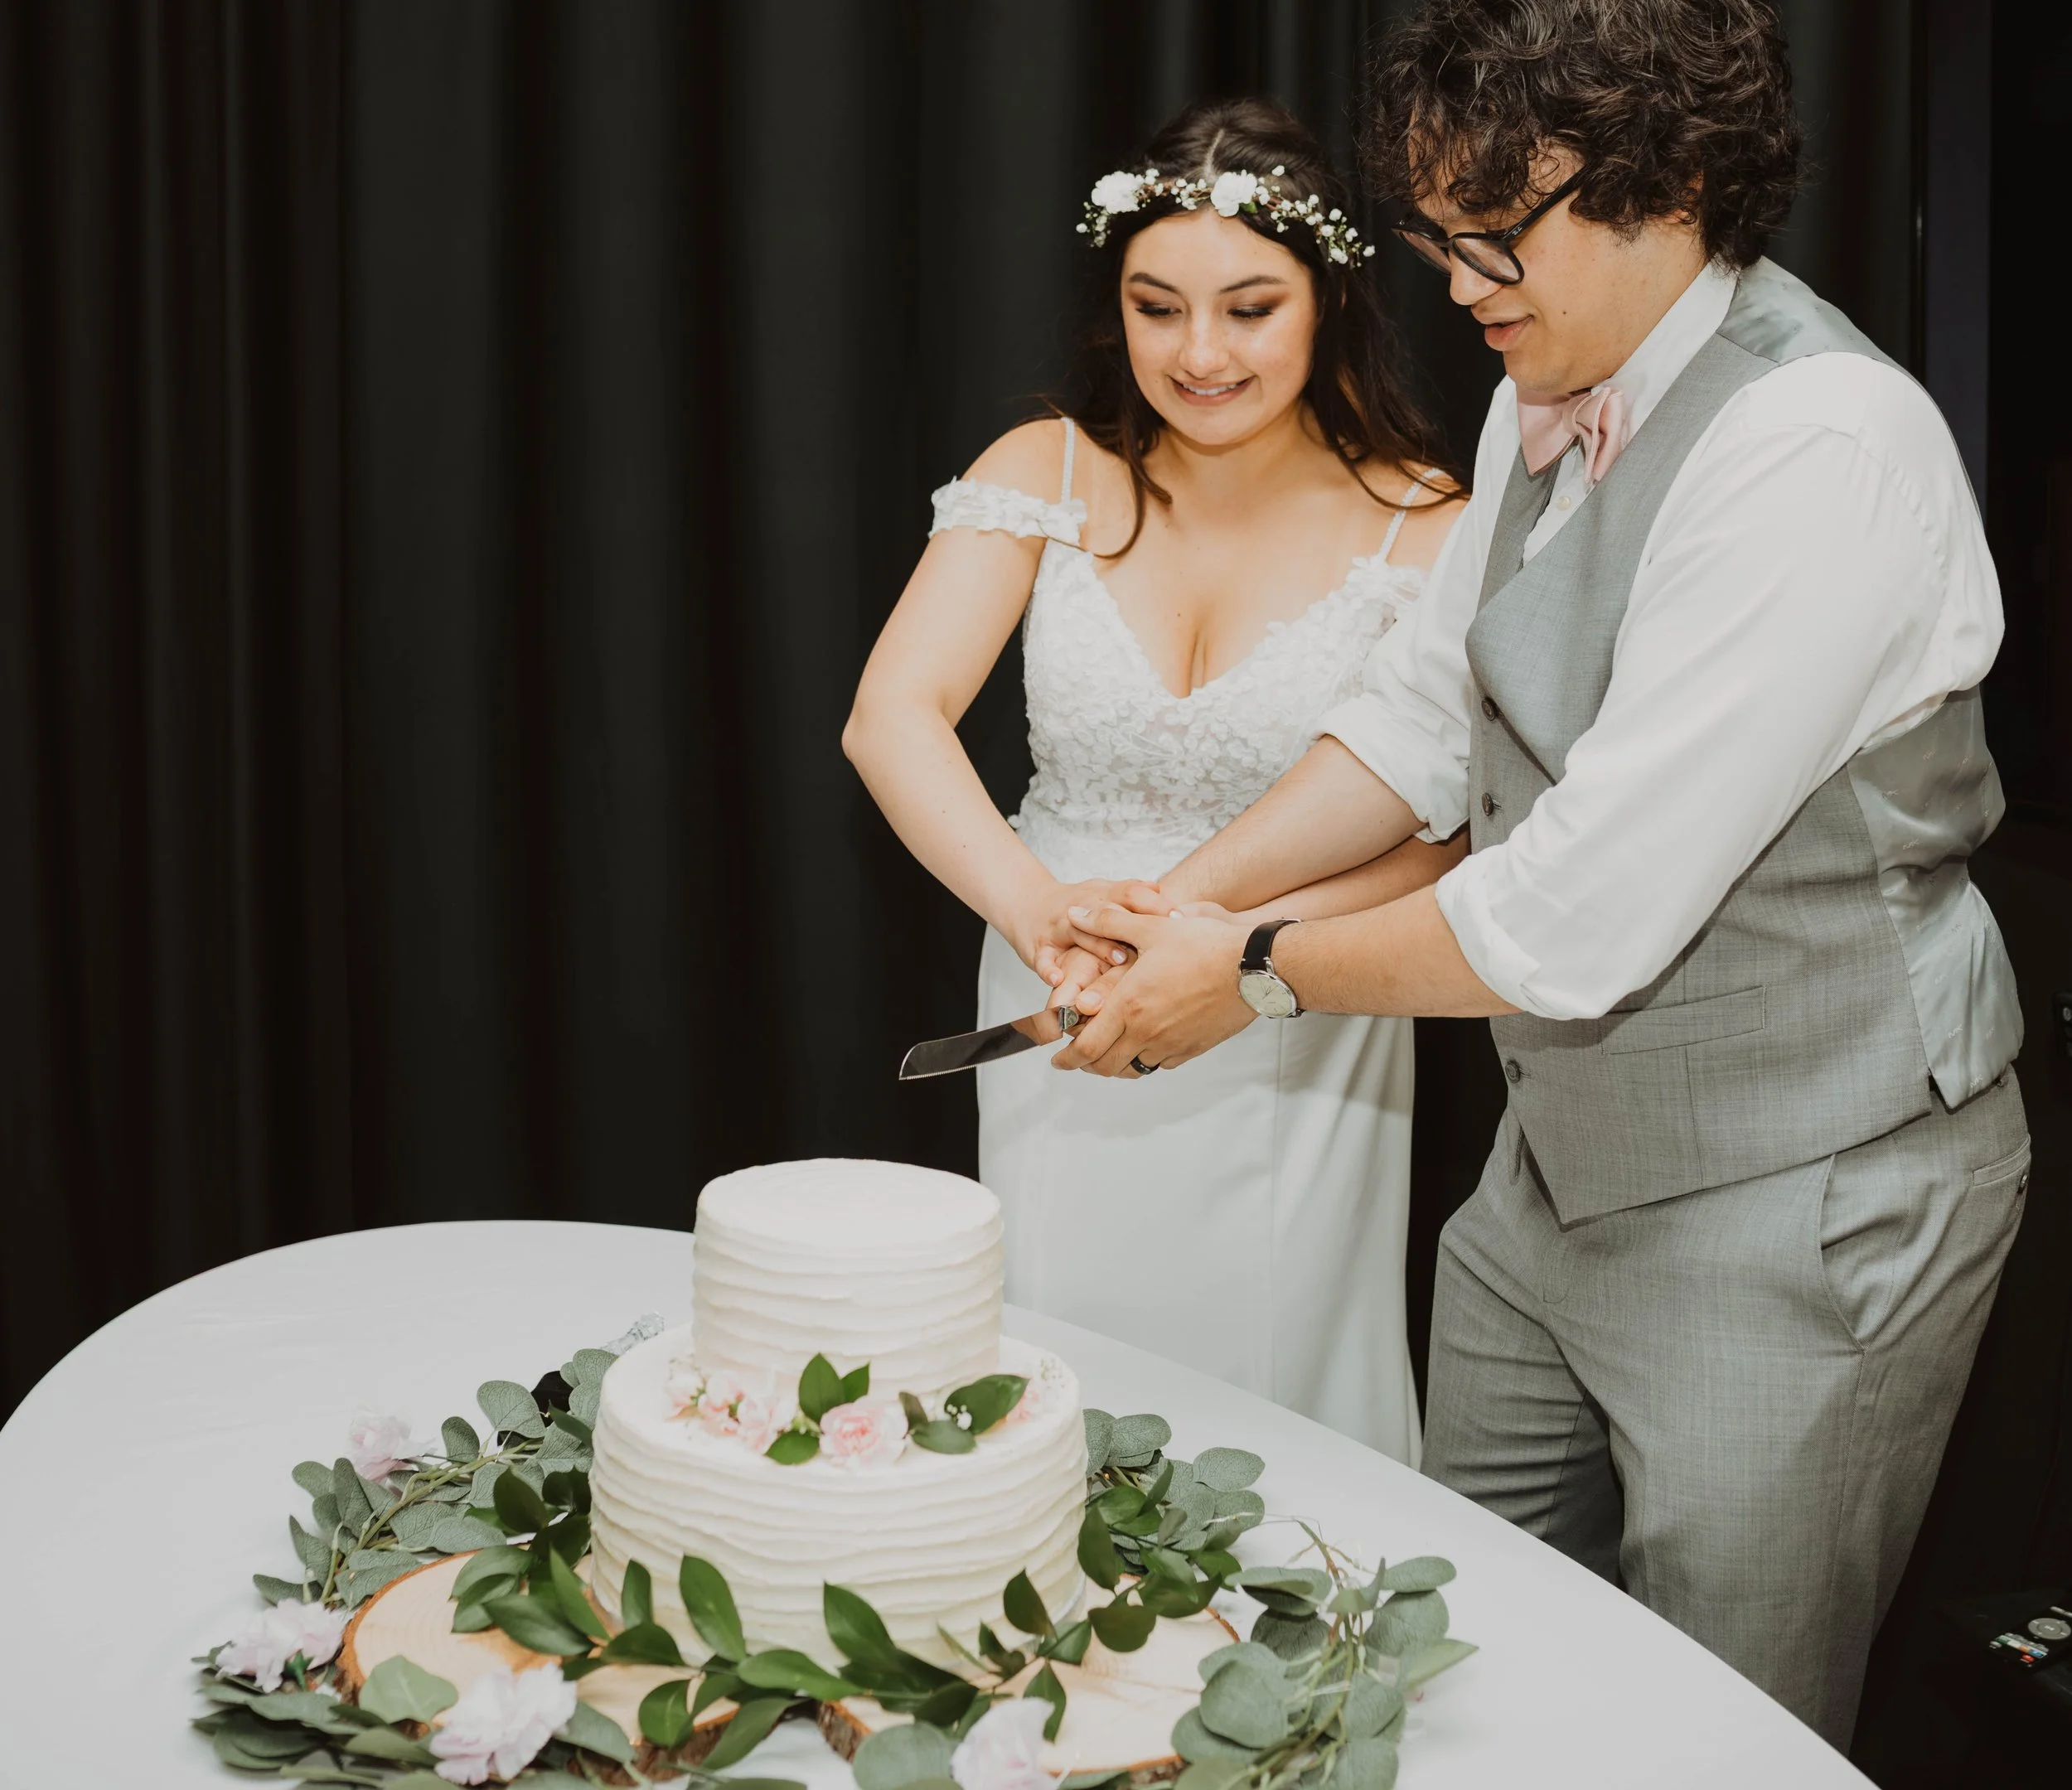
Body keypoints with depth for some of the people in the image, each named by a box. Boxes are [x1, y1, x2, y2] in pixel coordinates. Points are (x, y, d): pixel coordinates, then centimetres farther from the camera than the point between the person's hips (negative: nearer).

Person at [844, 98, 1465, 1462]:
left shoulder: (1420, 526, -8)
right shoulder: (1049, 477, -3)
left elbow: (1446, 830, -14)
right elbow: (891, 715, -12)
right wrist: (1032, 903, -28)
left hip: (1290, 1060, -2)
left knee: (1275, 1401, 9)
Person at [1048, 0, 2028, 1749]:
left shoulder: (1824, 452, -27)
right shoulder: (1547, 404, 1)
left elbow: (1590, 911, -28)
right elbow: (1426, 707, 13)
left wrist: (1264, 974, -15)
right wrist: (1196, 894, 2)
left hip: (1796, 1208, -8)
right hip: (1566, 1149, 8)